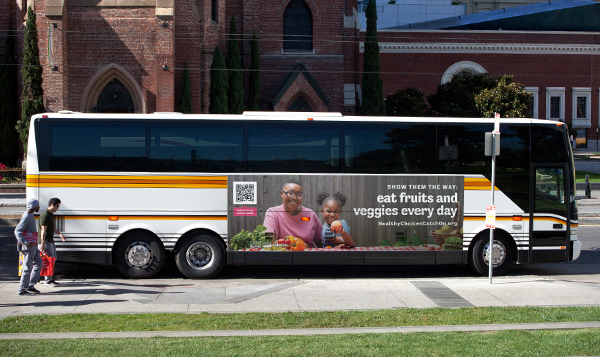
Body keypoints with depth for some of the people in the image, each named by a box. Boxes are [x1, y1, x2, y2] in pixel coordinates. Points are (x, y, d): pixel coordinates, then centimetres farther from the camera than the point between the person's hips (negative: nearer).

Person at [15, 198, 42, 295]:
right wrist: (25, 243, -32)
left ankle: (31, 286, 17)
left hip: (33, 245, 10)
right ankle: (22, 289, 3)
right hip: (28, 247, -10)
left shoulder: (31, 215, 14)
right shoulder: (26, 217, -17)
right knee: (27, 268, -4)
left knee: (38, 263, 13)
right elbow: (17, 231, -23)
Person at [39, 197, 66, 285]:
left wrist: (59, 234, 12)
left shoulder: (51, 214, 16)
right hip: (46, 241, -10)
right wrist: (43, 243, -27)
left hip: (50, 240, 10)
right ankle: (48, 280, -3)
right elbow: (43, 230, -22)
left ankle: (51, 279, 20)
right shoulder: (45, 215, -16)